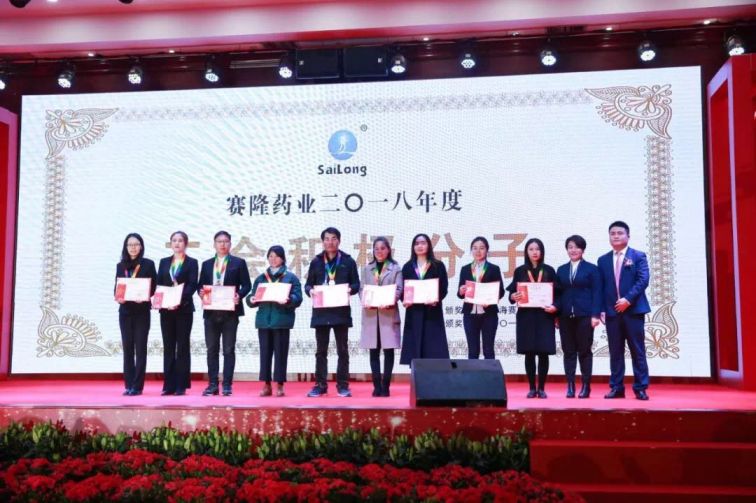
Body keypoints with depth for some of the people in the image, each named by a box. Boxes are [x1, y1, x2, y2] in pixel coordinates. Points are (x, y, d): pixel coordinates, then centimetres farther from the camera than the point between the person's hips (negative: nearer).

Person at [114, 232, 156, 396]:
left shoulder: (148, 264, 1)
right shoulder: (120, 266, 10)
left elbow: (153, 288, 0)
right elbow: (116, 287, 11)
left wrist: (144, 298, -18)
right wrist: (118, 297, -10)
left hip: (142, 312, -3)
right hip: (125, 311, 3)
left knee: (140, 348, -3)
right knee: (127, 348, 5)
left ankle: (137, 386, 0)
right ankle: (128, 385, 10)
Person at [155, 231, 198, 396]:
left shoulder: (192, 263, 3)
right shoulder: (164, 262, 15)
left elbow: (192, 286, -7)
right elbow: (158, 284, 10)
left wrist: (180, 300, -22)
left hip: (184, 309, -3)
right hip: (166, 309, 4)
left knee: (182, 346, 0)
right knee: (168, 347, 4)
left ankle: (181, 385, 3)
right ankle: (169, 385, 8)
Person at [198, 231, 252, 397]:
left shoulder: (239, 263, 5)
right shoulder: (206, 264, 15)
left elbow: (246, 285, 1)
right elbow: (201, 285, 13)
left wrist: (239, 295, -17)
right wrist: (201, 292, -9)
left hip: (230, 311, -3)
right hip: (211, 311, 3)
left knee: (229, 349, 0)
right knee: (211, 349, 5)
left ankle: (227, 385, 4)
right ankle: (212, 384, 10)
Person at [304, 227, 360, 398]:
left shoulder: (348, 261, 5)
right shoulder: (316, 262, 10)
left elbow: (356, 284, 4)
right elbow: (308, 284, 10)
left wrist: (350, 289, -17)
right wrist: (310, 290, -12)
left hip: (341, 311, -1)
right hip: (321, 311, 2)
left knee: (342, 350, 4)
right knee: (321, 351, 6)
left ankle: (343, 385, 11)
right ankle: (320, 385, 12)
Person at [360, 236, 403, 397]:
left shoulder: (395, 268, 7)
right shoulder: (367, 269, 15)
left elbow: (399, 289, -1)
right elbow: (362, 289, 9)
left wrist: (390, 301, -19)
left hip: (389, 313, -2)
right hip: (371, 313, 2)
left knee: (388, 350, -2)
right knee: (374, 350, 2)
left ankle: (385, 385, 4)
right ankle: (377, 385, 7)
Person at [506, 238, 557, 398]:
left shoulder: (549, 271, 5)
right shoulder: (520, 271, 6)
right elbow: (512, 293, 5)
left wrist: (555, 307, -13)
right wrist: (513, 297, -17)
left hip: (544, 316, 0)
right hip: (526, 316, 0)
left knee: (543, 353, -1)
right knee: (529, 353, 1)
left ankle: (541, 388, 7)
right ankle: (532, 388, 9)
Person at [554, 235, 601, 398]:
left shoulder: (592, 269, 3)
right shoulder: (561, 270, 13)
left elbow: (596, 293, -2)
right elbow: (558, 293, 12)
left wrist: (595, 314, -11)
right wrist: (555, 307, -4)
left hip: (584, 316, -3)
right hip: (566, 316, 3)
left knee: (585, 351, 2)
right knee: (568, 351, 4)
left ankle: (586, 386, 9)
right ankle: (570, 385, 8)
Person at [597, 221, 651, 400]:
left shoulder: (638, 256, 4)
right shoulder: (603, 260, 13)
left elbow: (643, 280, -8)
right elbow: (600, 287, 10)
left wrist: (628, 299, -17)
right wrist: (601, 309, -1)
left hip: (633, 310, -3)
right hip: (612, 311, 3)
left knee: (638, 351, 0)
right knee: (615, 352, 6)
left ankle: (640, 388, 5)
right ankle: (616, 387, 11)